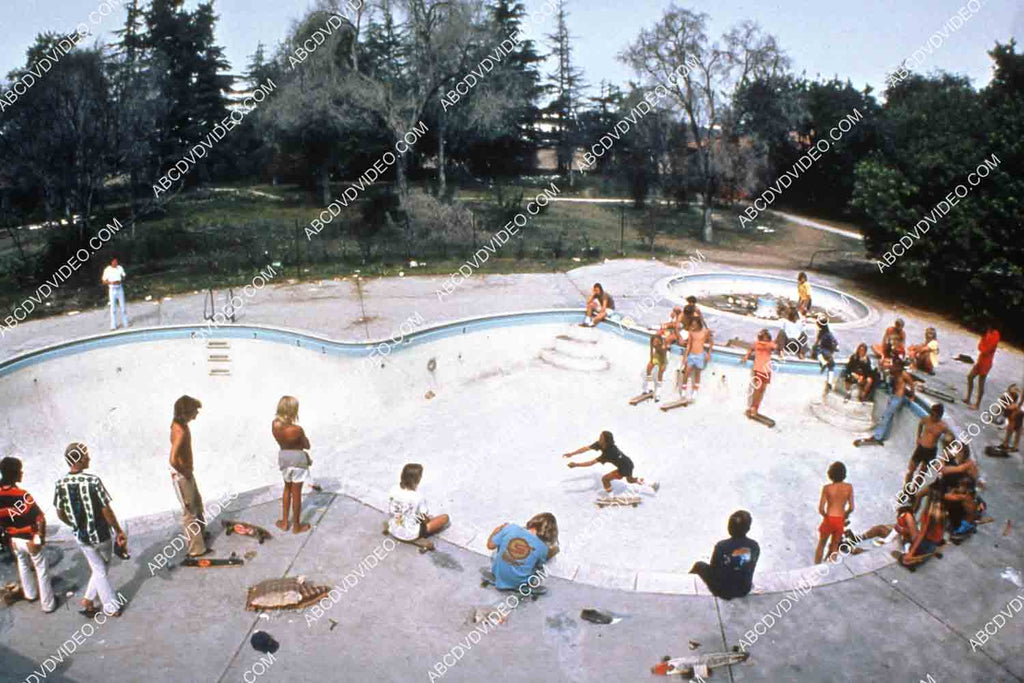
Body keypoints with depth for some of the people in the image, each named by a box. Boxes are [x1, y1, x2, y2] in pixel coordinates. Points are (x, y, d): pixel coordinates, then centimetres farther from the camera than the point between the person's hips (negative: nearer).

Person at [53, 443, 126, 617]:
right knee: (102, 567, 22)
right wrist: (119, 531, -6)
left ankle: (111, 608, 21)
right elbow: (106, 511, -18)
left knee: (99, 570, 17)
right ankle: (88, 600, 26)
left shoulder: (60, 484, -10)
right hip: (101, 534, -4)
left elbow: (60, 514, 1)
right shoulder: (93, 480, -23)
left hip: (81, 537, 4)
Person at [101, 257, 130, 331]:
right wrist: (111, 282, -20)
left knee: (123, 306, 8)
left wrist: (120, 281, -9)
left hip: (120, 288, 3)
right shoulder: (107, 270, -8)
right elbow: (104, 281, -3)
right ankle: (113, 325, 5)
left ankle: (125, 323, 19)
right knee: (112, 307, 0)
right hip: (112, 289, -3)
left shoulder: (120, 268, 1)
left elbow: (123, 277, 11)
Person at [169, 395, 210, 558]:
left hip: (187, 472, 10)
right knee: (190, 511, 4)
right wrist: (185, 472, -21)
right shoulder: (181, 432, -31)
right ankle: (196, 549, 17)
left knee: (197, 503, 27)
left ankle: (200, 533, 48)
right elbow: (173, 460, -38)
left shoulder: (178, 423, -1)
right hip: (181, 476, -10)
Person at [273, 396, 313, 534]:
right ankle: (297, 526, 25)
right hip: (298, 459, -5)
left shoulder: (274, 424, -13)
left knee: (287, 488, 26)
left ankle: (284, 522, 34)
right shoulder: (297, 430, -28)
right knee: (296, 493, 9)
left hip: (284, 457, 5)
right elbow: (307, 445, -10)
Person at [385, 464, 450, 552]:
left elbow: (390, 511, 0)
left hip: (393, 530, 8)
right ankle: (418, 540, -7)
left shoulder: (393, 489, -14)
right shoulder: (417, 497, -28)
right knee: (445, 518, -1)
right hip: (409, 535, -8)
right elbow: (426, 519, -14)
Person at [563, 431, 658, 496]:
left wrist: (576, 464, -35)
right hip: (629, 463, 9)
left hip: (624, 468, -9)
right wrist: (571, 454, -14)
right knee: (630, 479, 34)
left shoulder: (609, 452, -35)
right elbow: (586, 448, -10)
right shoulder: (599, 444, -15)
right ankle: (652, 485, 47)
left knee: (605, 479, -7)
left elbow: (592, 462, -36)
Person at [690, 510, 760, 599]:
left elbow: (712, 571, -12)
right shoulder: (755, 546, -16)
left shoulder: (721, 547, -27)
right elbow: (752, 569, 2)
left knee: (699, 565, 19)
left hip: (724, 592, -4)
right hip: (745, 590, 4)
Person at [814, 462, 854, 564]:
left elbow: (821, 509, -14)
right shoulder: (849, 487, -8)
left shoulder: (827, 488, -13)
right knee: (834, 547, 19)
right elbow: (851, 508, -4)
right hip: (840, 521, 2)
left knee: (821, 545, 20)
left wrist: (825, 516, 7)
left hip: (828, 520, -2)